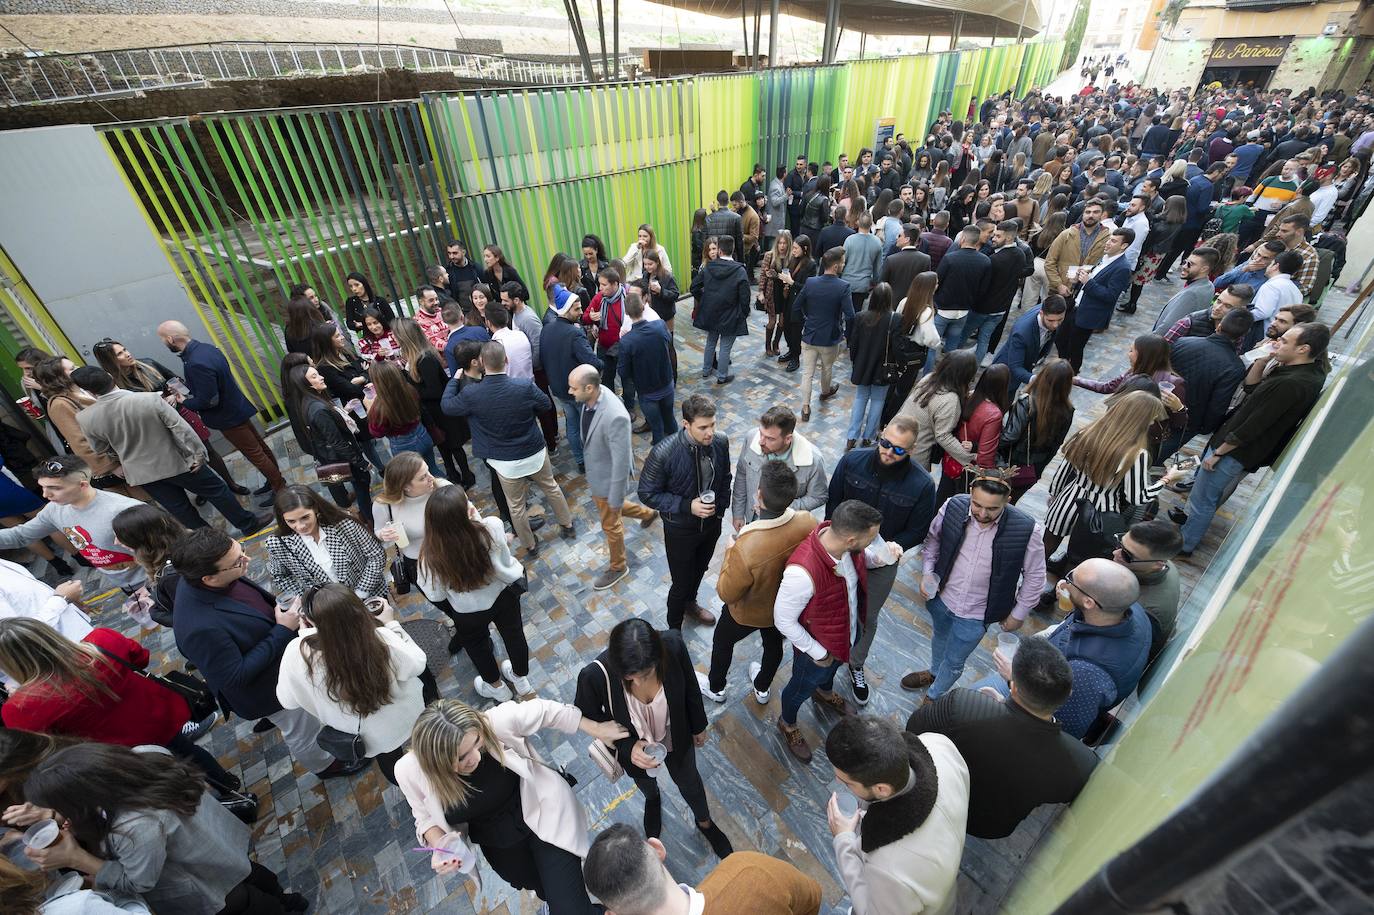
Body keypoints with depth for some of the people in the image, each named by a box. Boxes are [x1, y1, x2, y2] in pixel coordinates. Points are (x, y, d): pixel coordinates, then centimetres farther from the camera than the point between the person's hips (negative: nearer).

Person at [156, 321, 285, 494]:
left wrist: (185, 402, -9)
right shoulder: (206, 348, 0)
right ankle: (276, 480, 30)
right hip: (236, 408, 9)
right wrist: (186, 387, 6)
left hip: (228, 416, -9)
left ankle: (280, 489, 12)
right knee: (260, 446, 17)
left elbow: (208, 401, -25)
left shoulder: (196, 364, -29)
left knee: (255, 453, 2)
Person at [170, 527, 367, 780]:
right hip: (270, 688, -6)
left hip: (282, 652, 7)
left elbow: (260, 600, 1)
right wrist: (282, 632, -29)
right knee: (304, 731, 22)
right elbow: (235, 679, -29)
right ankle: (324, 765, 49)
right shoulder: (202, 628, -42)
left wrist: (286, 612, -11)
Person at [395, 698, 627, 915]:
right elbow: (426, 816, -5)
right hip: (498, 845, 3)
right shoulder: (410, 771, -28)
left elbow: (546, 711, -19)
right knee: (545, 892, 28)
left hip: (543, 814, -3)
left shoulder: (497, 721, -37)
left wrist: (597, 729, -10)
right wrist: (439, 845, -25)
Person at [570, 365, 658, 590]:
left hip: (608, 478, -8)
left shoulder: (615, 417, -39)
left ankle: (618, 567, 43)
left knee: (610, 524, 15)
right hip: (594, 472, 8)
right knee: (605, 507, 32)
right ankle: (648, 513, 57)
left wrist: (616, 497, -19)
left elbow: (621, 460, -29)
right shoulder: (591, 397, -12)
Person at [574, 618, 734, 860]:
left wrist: (699, 726, 2)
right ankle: (653, 798, 73)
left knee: (688, 780, 31)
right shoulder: (595, 675, -41)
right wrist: (627, 748, -30)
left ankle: (704, 821, 65)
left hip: (675, 737, 0)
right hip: (632, 745, 0)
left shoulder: (672, 645, -38)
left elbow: (690, 687, -15)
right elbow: (587, 718, -17)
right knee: (644, 780, 35)